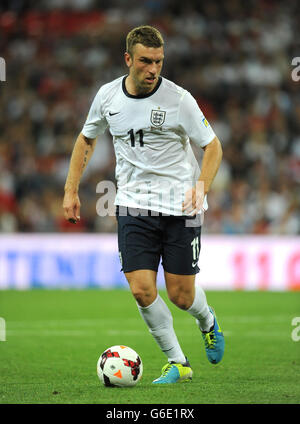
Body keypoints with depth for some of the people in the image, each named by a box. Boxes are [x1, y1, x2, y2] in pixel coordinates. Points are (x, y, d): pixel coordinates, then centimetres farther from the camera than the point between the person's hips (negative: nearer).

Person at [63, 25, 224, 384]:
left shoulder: (179, 99, -10)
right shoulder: (108, 95, 0)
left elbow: (212, 145, -3)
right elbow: (87, 139, 17)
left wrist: (200, 188, -20)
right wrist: (71, 190, 10)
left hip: (179, 205, -2)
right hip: (133, 204, 2)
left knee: (181, 295, 0)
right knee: (141, 290, -11)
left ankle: (206, 320, 38)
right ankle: (177, 363, 7)